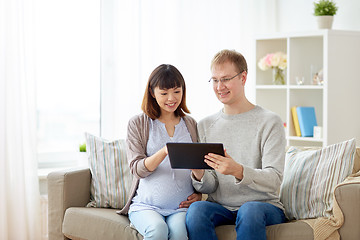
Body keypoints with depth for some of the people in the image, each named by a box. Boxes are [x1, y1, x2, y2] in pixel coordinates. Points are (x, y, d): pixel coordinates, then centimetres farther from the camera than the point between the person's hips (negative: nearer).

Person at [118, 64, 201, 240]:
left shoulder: (191, 125, 15)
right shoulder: (137, 124, 6)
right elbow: (137, 169, -4)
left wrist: (199, 194, 3)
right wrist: (164, 152, -23)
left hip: (181, 206, 1)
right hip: (146, 204, -1)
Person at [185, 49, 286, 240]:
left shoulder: (269, 122, -1)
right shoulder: (205, 125, 12)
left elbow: (274, 180, -11)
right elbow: (210, 187, 8)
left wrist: (238, 171, -29)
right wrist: (199, 175, -16)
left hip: (265, 205, -3)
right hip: (220, 207, 3)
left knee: (250, 210, -37)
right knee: (196, 209, -30)